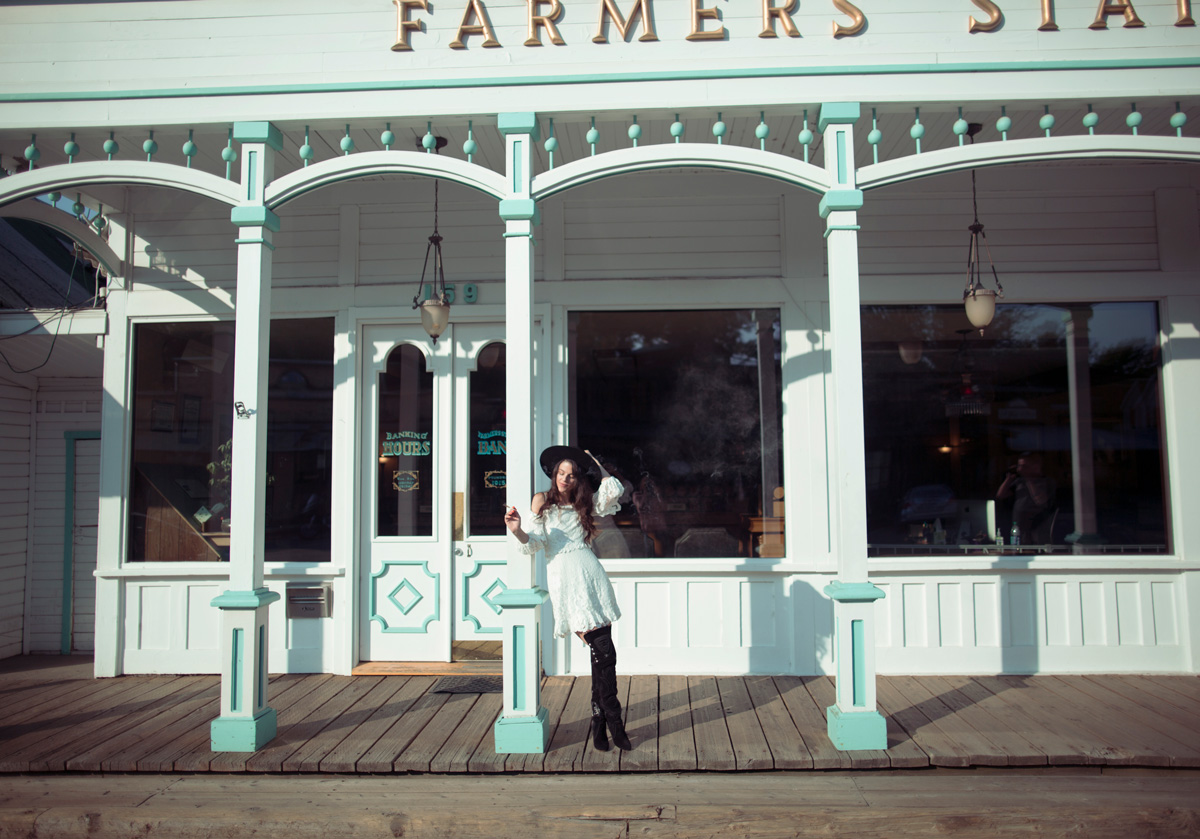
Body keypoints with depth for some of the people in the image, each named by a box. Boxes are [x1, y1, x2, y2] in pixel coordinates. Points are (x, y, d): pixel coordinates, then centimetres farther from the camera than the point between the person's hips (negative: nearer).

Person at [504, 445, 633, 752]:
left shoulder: (584, 503, 20)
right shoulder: (542, 501, 10)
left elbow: (615, 491, 12)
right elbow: (533, 542, 4)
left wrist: (596, 464, 17)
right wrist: (517, 530, -17)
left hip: (591, 573, 4)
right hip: (564, 577, -4)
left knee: (602, 654, -2)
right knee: (603, 652, -12)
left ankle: (600, 722, 8)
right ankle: (613, 722, -2)